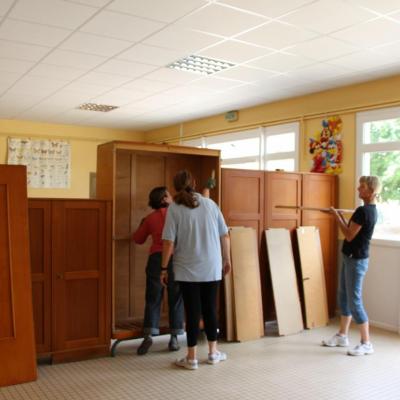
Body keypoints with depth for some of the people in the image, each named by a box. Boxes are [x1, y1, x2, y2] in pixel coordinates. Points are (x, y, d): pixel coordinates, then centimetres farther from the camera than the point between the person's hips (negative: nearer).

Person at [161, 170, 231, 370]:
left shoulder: (174, 208, -6)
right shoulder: (210, 203, 3)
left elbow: (168, 242, -11)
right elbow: (224, 235, 5)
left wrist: (164, 267, -1)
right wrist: (226, 259, 17)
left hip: (187, 269, -3)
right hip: (211, 268, 3)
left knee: (193, 311, 4)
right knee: (210, 308, 14)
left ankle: (191, 357, 12)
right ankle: (213, 352, 25)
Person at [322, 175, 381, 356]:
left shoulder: (363, 210, -21)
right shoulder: (372, 210, 9)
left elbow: (349, 236, -19)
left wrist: (338, 218, -8)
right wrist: (343, 219, 7)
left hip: (356, 260, -10)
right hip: (352, 258, 10)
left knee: (354, 301, -3)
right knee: (344, 296, 17)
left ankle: (366, 344, 7)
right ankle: (342, 336, 28)